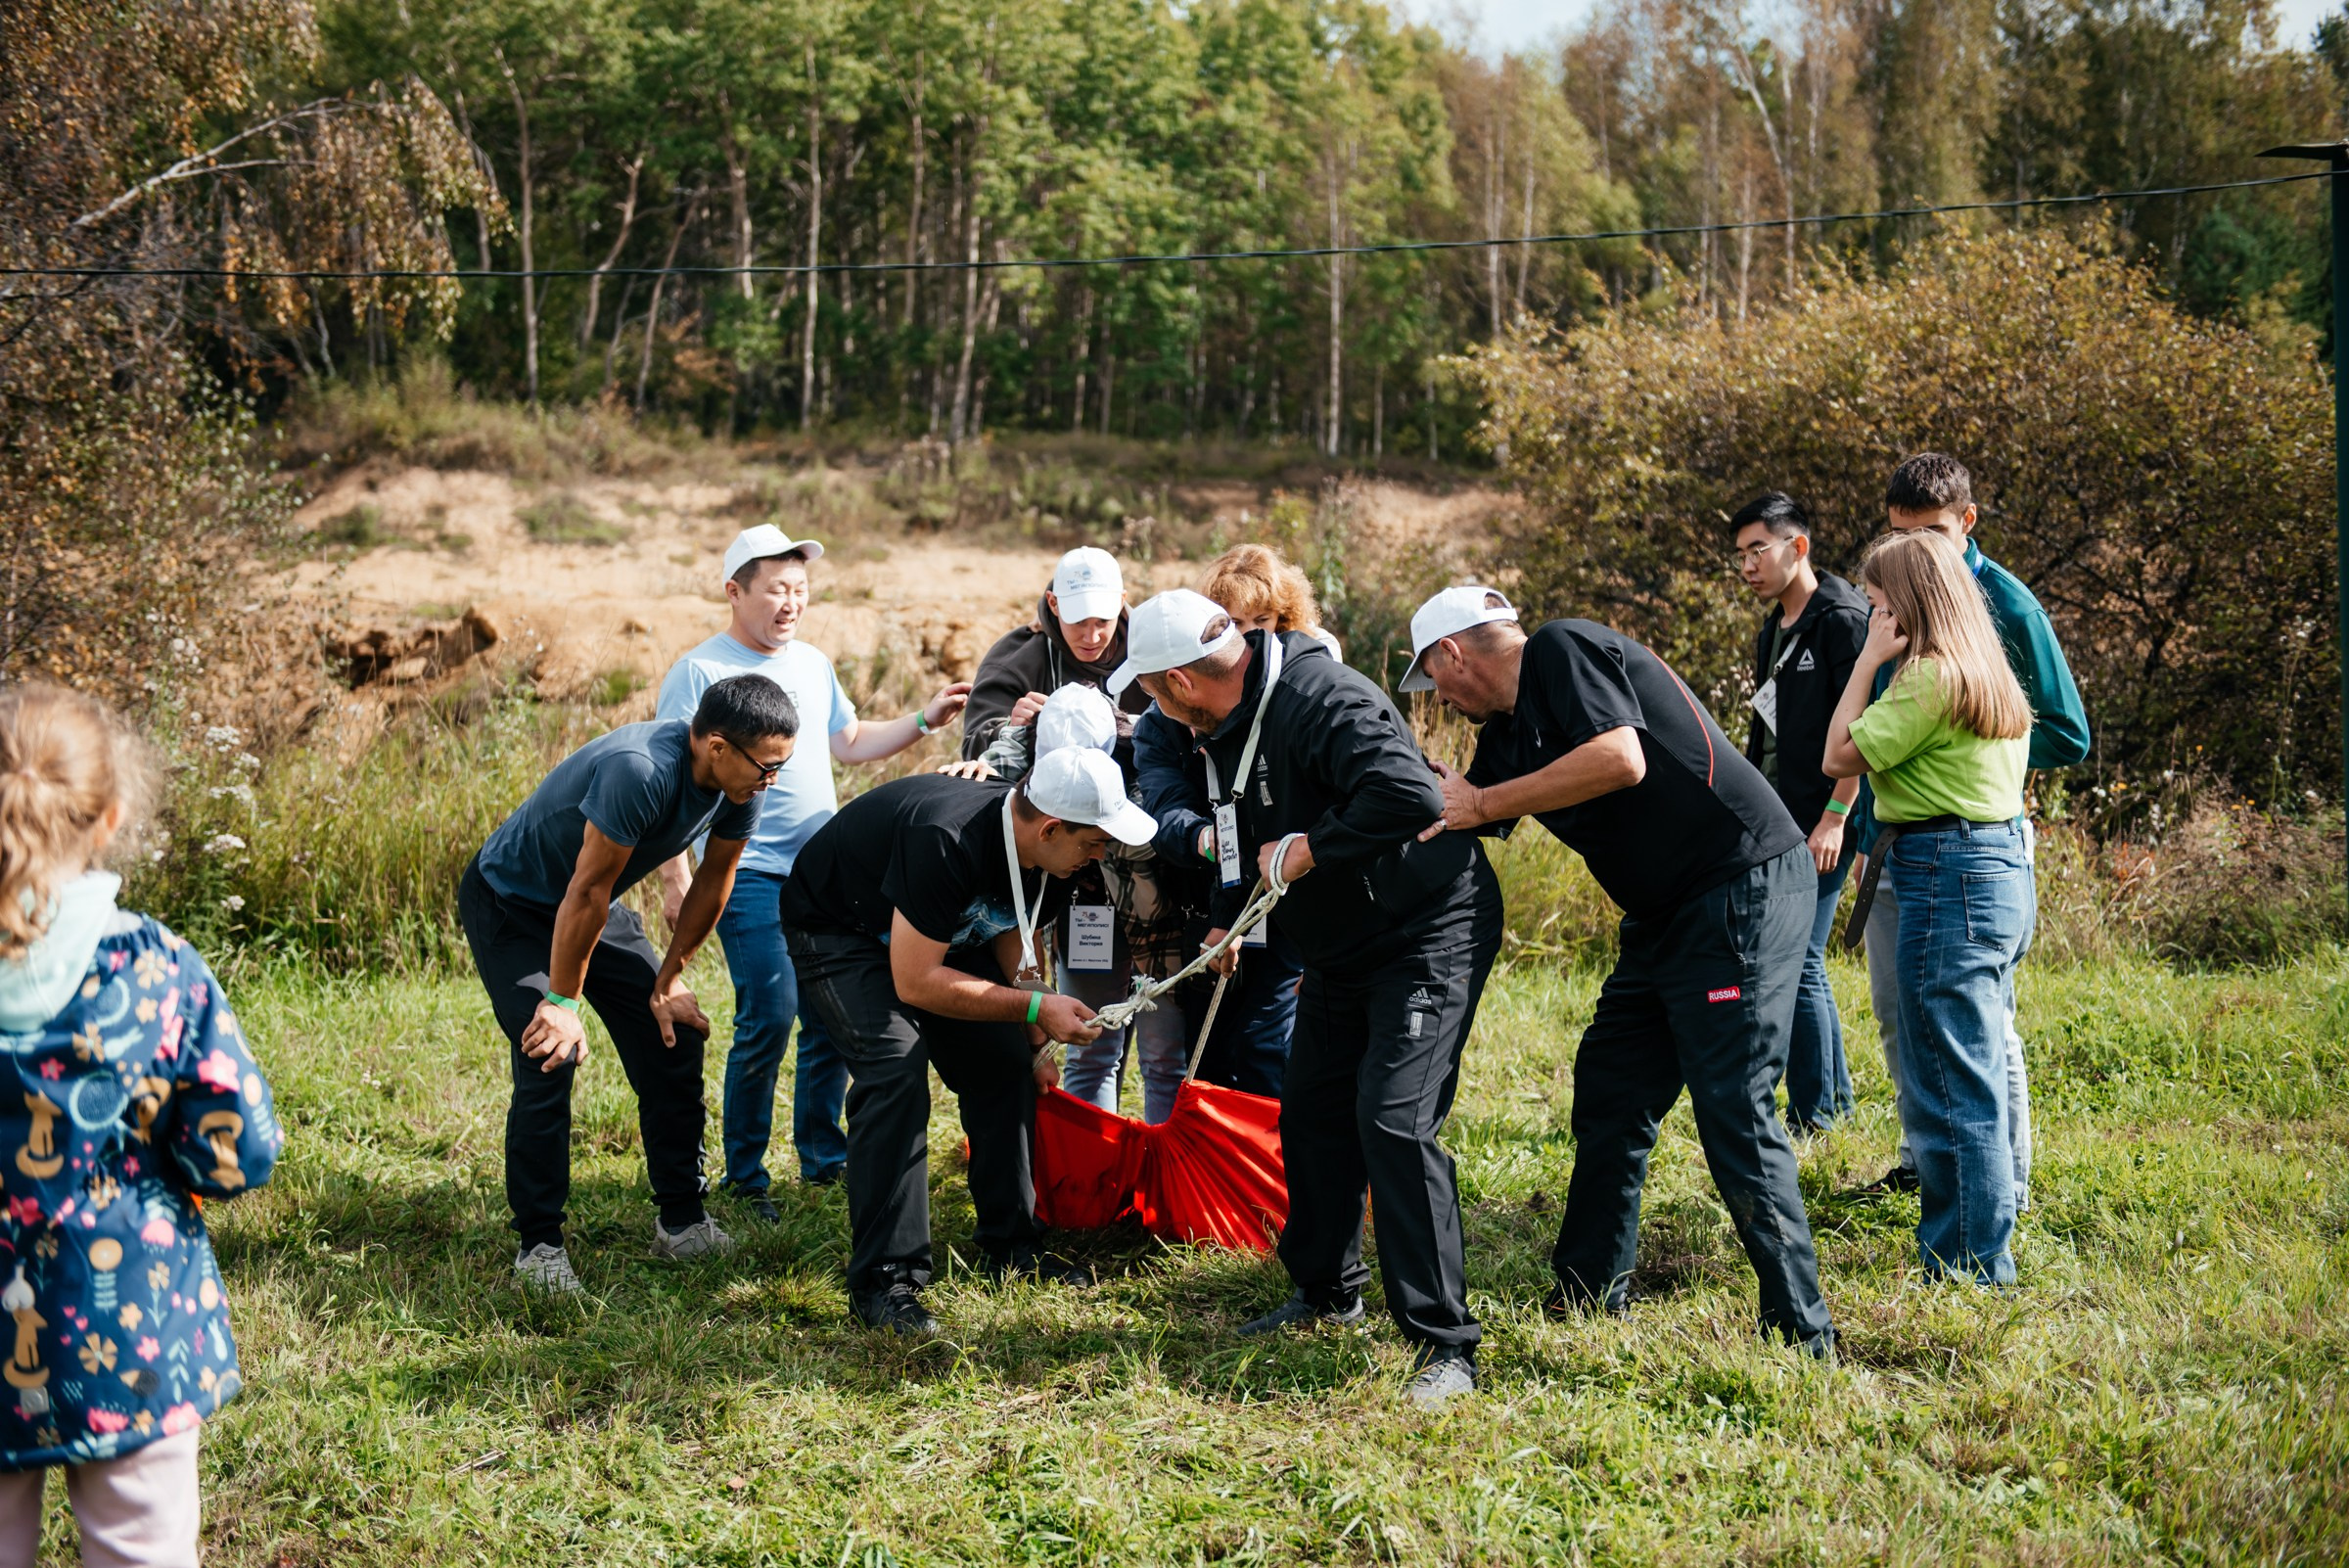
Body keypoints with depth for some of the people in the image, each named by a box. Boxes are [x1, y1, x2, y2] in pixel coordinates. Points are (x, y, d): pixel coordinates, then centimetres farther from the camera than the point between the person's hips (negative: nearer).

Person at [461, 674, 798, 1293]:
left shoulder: (739, 785, -14)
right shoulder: (639, 772, -39)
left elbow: (713, 880, 1)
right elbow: (587, 891, -31)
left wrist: (668, 981, 5)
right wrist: (563, 1002, -22)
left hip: (593, 908, 8)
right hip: (510, 906, -8)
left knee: (674, 1041, 2)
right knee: (549, 1060, -18)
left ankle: (682, 1222, 13)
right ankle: (538, 1243, -7)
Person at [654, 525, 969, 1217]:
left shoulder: (812, 664, 15)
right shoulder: (698, 672, -6)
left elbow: (850, 743, 25)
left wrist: (924, 720, 13)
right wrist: (675, 878, -18)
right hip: (750, 874, -7)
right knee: (769, 1018, -11)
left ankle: (822, 1154, 22)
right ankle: (744, 1176, 1)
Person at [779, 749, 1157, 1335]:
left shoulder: (1047, 858, -14)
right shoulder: (948, 843, -40)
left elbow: (1016, 938, 7)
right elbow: (914, 982, -35)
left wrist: (1036, 1044, -1)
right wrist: (1036, 1007, -31)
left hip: (943, 930, 8)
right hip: (837, 929, -8)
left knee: (1003, 1064, 0)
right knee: (895, 1068, -25)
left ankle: (1013, 1247, 14)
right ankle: (883, 1280, -21)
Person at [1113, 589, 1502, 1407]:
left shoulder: (1321, 699, -28)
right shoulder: (1226, 725, 4)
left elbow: (1411, 794, -42)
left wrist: (1308, 849, -31)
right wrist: (1227, 919, 21)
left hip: (1429, 935, -10)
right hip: (1340, 952, 10)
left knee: (1393, 1122, -18)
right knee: (1311, 1113, 15)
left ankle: (1446, 1346, -12)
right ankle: (1327, 1290, 36)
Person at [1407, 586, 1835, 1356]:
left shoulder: (1563, 650, -10)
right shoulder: (1507, 730, 17)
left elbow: (1621, 759, -25)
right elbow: (1453, 833, 26)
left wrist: (1482, 804, -16)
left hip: (1743, 889, -10)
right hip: (1665, 916, 10)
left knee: (1733, 1112, -12)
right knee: (1610, 1097, 13)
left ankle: (1803, 1333, -7)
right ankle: (1587, 1302, 24)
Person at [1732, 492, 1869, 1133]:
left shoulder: (1841, 620, -11)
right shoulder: (1774, 630, 16)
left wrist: (1834, 819, -21)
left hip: (1821, 827, -9)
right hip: (1776, 826, 9)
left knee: (1796, 961, -8)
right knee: (1798, 962, 12)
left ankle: (1813, 1114, 0)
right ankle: (1835, 1096, 22)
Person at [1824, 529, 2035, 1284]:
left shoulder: (1930, 676, -15)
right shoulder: (1990, 676, 15)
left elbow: (1841, 755, -13)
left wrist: (1869, 660, -8)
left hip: (1949, 881, -10)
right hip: (2001, 864, 10)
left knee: (1949, 1088, -6)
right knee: (1974, 1079, 16)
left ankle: (1972, 1271, -3)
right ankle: (1976, 1261, 23)